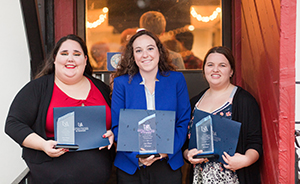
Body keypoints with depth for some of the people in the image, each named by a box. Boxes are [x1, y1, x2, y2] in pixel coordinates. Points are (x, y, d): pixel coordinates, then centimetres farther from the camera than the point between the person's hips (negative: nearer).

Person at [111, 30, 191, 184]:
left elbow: (184, 122, 2)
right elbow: (117, 126, -2)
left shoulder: (177, 79, 2)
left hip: (168, 164, 1)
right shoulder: (122, 82, -1)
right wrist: (136, 155, -16)